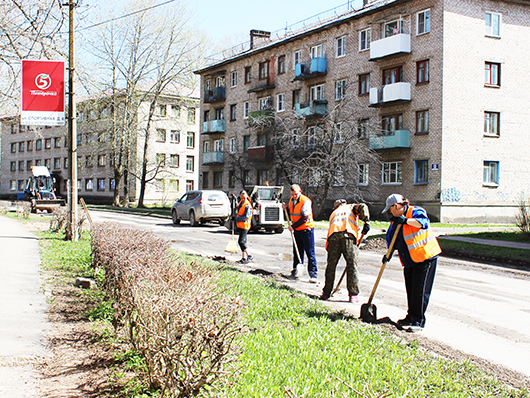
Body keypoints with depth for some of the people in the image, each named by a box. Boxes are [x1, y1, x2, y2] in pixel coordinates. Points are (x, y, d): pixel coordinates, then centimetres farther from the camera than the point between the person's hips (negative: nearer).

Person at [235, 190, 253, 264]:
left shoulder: (247, 205, -16)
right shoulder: (240, 202, 11)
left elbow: (246, 216, -21)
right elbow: (237, 211, 31)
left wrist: (237, 219, -13)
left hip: (244, 225, -9)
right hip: (239, 225, 9)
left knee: (241, 241, -13)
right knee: (243, 241, 12)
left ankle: (249, 256, -8)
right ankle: (243, 257, 17)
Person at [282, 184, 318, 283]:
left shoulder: (305, 201, -15)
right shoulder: (291, 200, 9)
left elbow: (304, 218, -19)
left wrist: (293, 226, -17)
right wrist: (286, 208, 2)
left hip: (307, 229, -7)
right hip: (296, 230, 7)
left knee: (310, 253, -6)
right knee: (297, 252, 12)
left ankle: (313, 275, -4)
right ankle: (295, 272, 21)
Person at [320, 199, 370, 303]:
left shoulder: (333, 214, 38)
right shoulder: (351, 207, 29)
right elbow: (362, 207, 8)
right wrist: (367, 222, 1)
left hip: (333, 237, 3)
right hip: (348, 235, -3)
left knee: (331, 265, 8)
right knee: (352, 264, -2)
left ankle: (326, 292, 15)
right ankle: (353, 294, -5)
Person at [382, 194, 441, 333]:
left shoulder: (415, 211, -9)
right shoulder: (395, 220, 14)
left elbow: (423, 222, -30)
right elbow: (391, 239, 20)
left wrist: (406, 220, -32)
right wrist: (389, 253, 6)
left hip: (425, 258, -8)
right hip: (409, 261, 8)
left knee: (420, 291, -7)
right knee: (410, 290, 13)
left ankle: (418, 321, -1)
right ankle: (411, 317, 26)